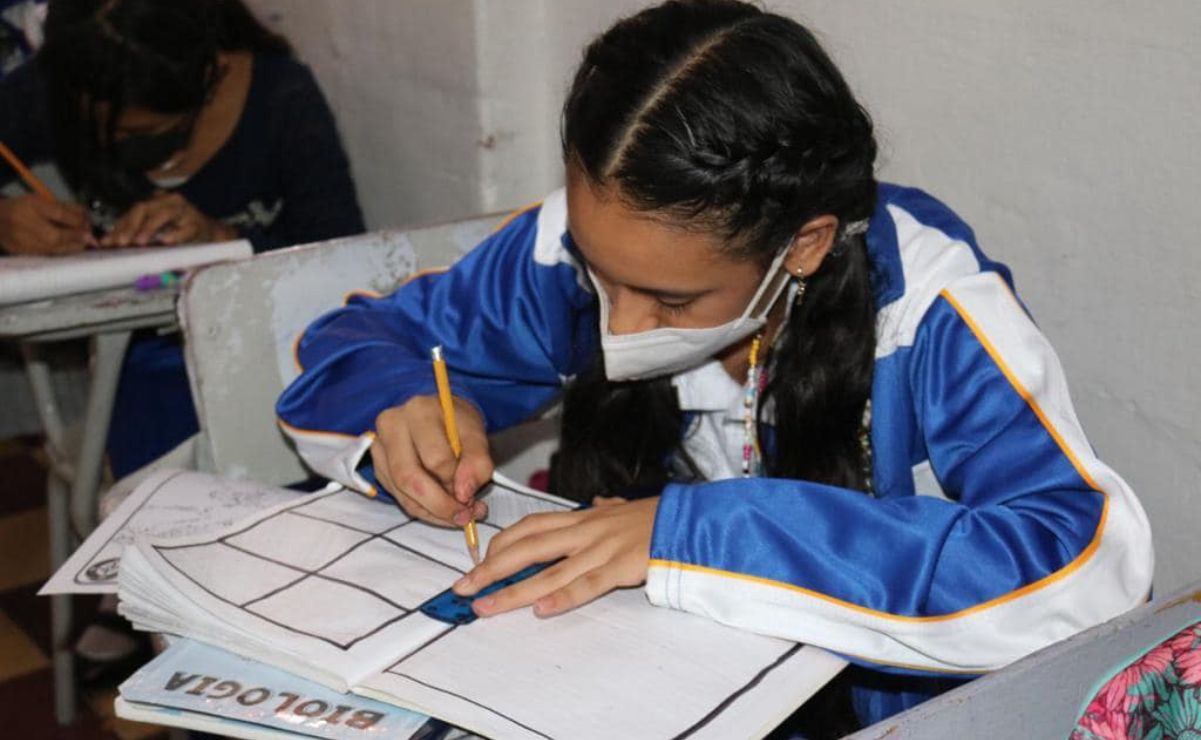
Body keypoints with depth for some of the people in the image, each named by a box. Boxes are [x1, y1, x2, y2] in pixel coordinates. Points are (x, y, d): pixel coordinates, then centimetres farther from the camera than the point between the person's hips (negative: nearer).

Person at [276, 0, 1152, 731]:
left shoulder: (921, 300, -20)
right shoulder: (589, 243, -10)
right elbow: (353, 342, 3)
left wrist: (701, 534, -34)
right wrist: (405, 405, -20)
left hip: (881, 704, -1)